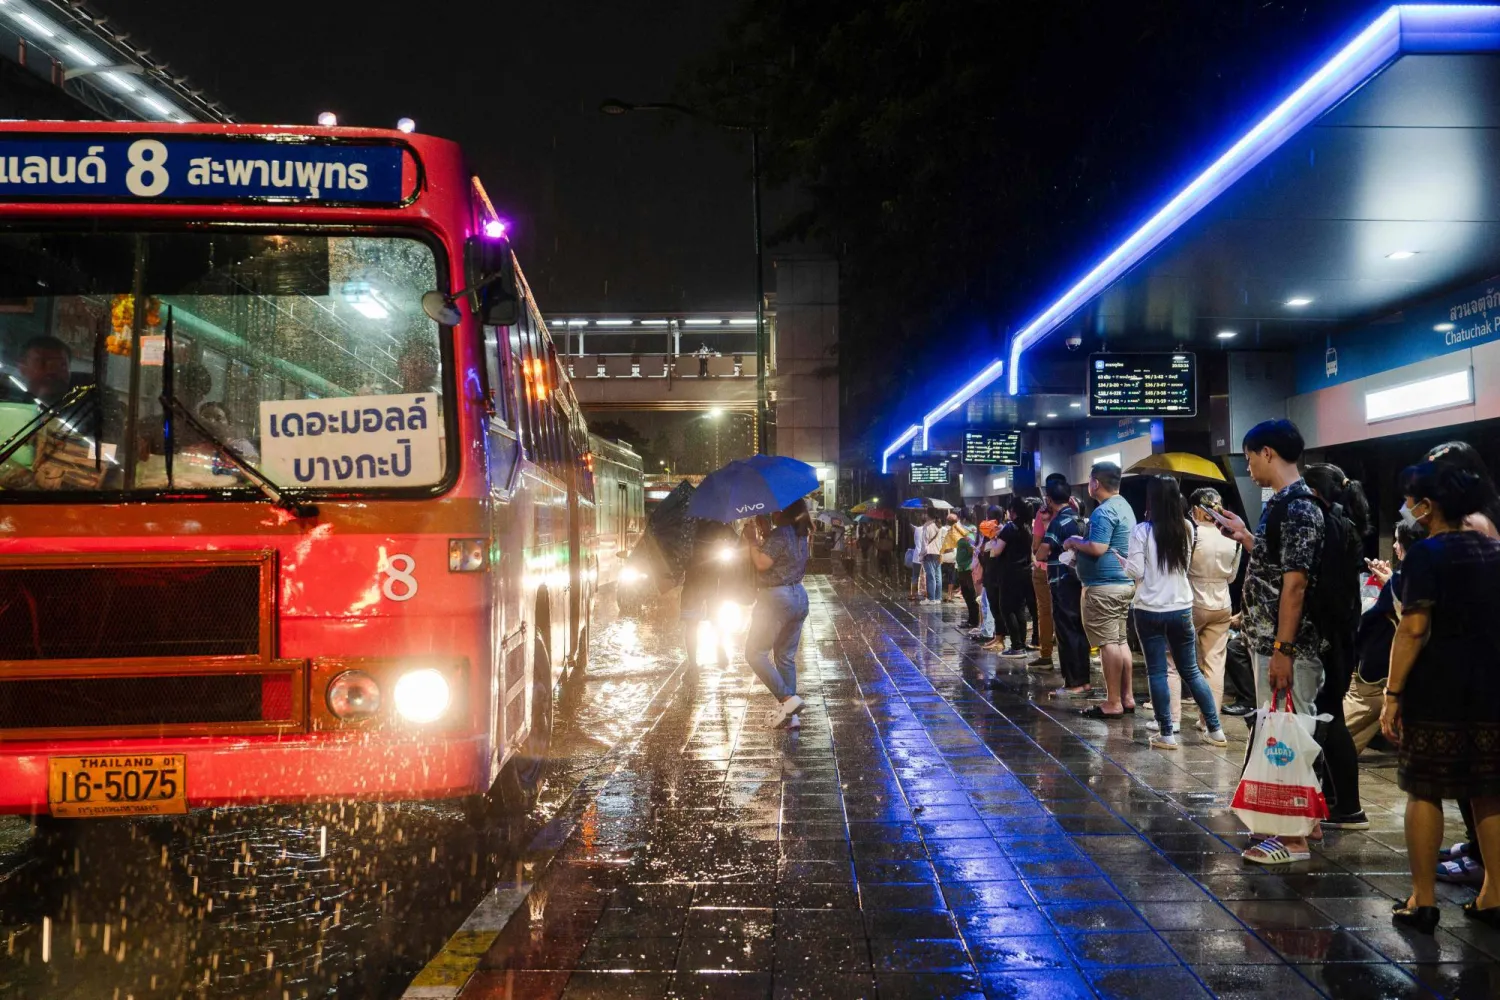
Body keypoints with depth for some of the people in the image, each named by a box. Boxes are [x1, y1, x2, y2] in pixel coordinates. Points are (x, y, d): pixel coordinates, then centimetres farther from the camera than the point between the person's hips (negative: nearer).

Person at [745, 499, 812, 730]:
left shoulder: (779, 534, -18)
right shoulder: (800, 534, 10)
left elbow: (762, 563, -22)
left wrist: (752, 540, -10)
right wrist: (765, 533, 10)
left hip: (775, 599, -9)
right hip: (799, 597, 9)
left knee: (755, 653, 0)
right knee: (786, 656, 13)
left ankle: (787, 698, -11)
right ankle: (789, 714, 11)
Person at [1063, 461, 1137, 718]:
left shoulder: (1104, 511, -16)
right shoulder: (1124, 507, 16)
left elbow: (1097, 548, -24)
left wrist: (1074, 543, -8)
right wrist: (1081, 541, 18)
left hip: (1104, 586, -10)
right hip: (1124, 582, 10)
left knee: (1108, 643, -7)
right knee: (1120, 641, 14)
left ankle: (1113, 704, -5)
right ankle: (1127, 698, 17)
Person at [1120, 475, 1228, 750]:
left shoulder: (1141, 531, -11)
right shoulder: (1187, 528, 3)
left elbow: (1136, 572, -10)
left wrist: (1123, 561, 8)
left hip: (1150, 611, -4)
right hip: (1182, 608, 4)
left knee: (1157, 672, 3)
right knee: (1191, 670, 14)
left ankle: (1167, 733, 5)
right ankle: (1216, 729, 15)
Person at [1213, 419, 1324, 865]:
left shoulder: (1299, 507, -17)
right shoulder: (1280, 503, 12)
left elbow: (1294, 581, -21)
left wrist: (1283, 650, -22)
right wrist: (1244, 535, 23)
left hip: (1286, 645, -10)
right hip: (1268, 640, 10)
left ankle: (1295, 839, 4)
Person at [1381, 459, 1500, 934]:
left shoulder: (1426, 554, -11)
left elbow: (1415, 628, -17)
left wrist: (1393, 693, -15)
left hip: (1438, 687, -6)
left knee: (1425, 791, 2)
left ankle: (1422, 902, 6)